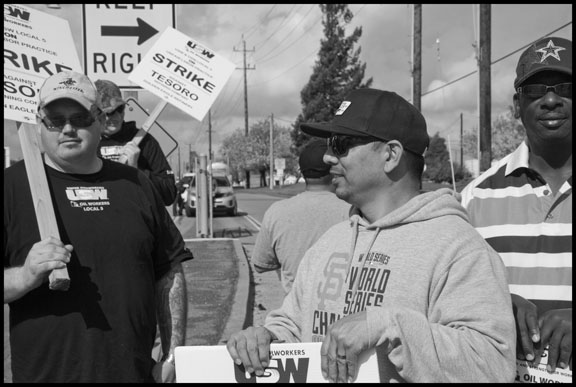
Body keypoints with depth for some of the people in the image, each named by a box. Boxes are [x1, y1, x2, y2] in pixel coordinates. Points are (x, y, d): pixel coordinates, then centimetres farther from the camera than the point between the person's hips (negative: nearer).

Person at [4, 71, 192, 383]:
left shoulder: (135, 185, 7)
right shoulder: (13, 185, -1)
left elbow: (169, 275, 8)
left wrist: (173, 356, 3)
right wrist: (25, 277, -22)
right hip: (44, 373, -2)